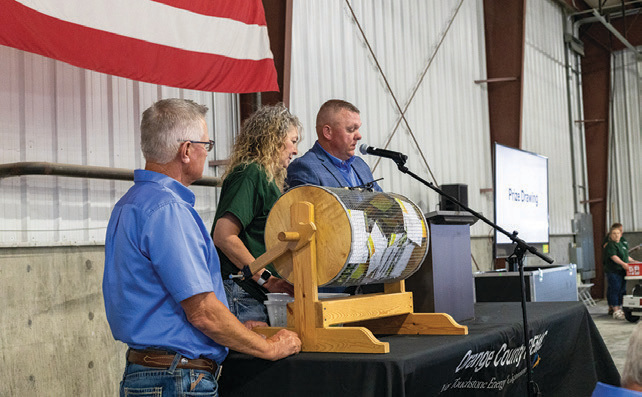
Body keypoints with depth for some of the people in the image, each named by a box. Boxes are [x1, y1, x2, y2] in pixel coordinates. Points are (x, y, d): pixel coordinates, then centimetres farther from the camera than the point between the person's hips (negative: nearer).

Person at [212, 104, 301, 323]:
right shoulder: (251, 174, -9)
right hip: (241, 295, -9)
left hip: (255, 295, 9)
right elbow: (224, 236, -19)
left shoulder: (266, 178, 20)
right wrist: (267, 279, -17)